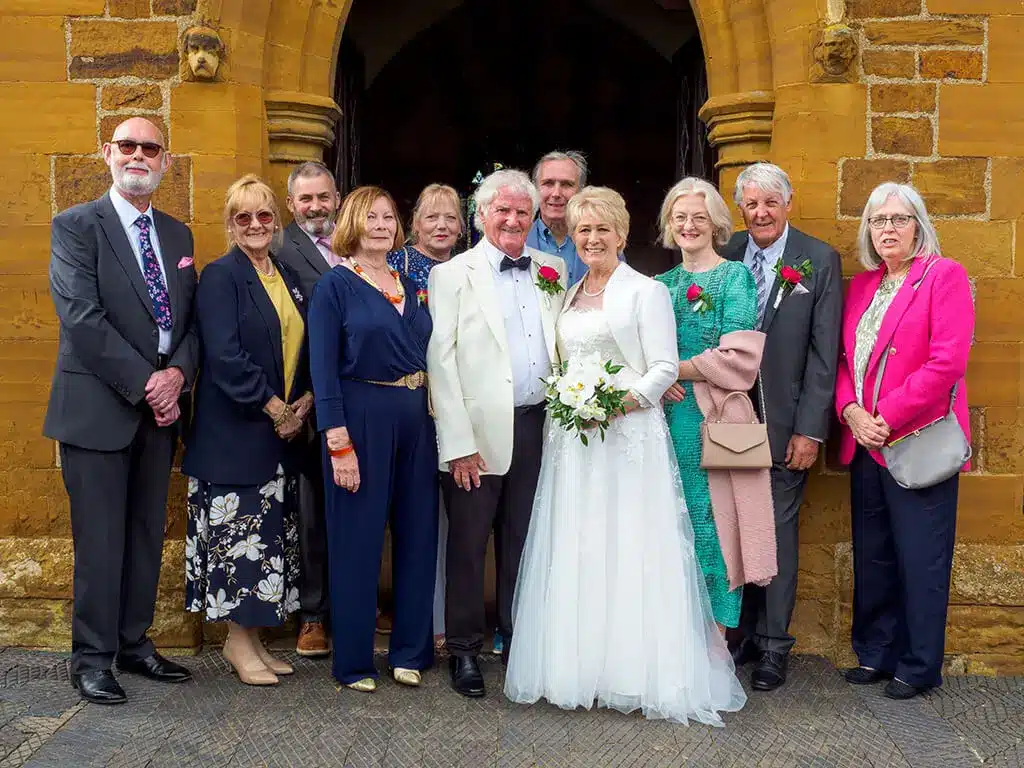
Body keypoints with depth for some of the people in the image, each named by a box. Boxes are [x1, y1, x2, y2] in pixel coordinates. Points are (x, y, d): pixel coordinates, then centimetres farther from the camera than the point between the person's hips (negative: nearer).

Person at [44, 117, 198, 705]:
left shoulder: (177, 235, 15)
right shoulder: (76, 226, -3)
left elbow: (191, 318, 11)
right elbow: (82, 318, -13)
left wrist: (177, 374, -8)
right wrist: (144, 382, -16)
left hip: (160, 407, 6)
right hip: (99, 407, -5)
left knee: (148, 534, 11)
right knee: (100, 539, -1)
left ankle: (136, 643, 23)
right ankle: (93, 657, 11)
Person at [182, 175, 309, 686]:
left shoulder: (288, 278, 14)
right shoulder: (220, 276, -7)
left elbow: (303, 348, 16)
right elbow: (224, 355, -17)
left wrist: (305, 400, -1)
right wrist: (273, 407, -15)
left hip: (283, 428, 7)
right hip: (234, 429, -7)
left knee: (270, 535, 10)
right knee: (236, 532, -2)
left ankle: (253, 636, 20)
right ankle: (237, 641, 10)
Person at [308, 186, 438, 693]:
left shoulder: (410, 286, 13)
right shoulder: (336, 284, -3)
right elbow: (323, 367, -9)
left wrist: (431, 419, 5)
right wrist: (339, 442, -16)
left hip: (415, 420, 6)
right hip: (361, 418, -6)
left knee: (418, 535, 9)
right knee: (357, 540, 2)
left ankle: (411, 651, 23)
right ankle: (353, 660, 15)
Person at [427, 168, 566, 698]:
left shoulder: (553, 272, 12)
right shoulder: (452, 275, -1)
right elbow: (440, 362, -6)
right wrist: (459, 444, -12)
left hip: (537, 425, 4)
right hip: (480, 432, -4)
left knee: (523, 542, 13)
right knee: (468, 544, 4)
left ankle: (519, 640, 26)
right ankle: (464, 649, 17)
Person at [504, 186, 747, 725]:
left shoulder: (645, 291, -1)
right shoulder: (568, 297, 17)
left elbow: (665, 366, -7)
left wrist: (619, 402, -19)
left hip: (629, 433, -6)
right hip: (572, 439, 6)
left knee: (631, 553, -5)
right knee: (574, 554, 5)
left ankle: (635, 676, 2)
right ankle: (580, 672, 13)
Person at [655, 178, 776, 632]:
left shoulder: (735, 276, 0)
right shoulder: (662, 283, 15)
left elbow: (737, 355, -10)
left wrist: (674, 370, -9)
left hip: (712, 413, -5)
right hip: (666, 412, 5)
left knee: (710, 516, -3)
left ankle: (716, 630, 6)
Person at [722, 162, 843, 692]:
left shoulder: (820, 260, -2)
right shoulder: (724, 256, 5)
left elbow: (823, 351, -5)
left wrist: (810, 429, -10)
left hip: (784, 424, -2)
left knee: (779, 532, 5)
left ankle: (774, 645, 16)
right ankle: (744, 631, 24)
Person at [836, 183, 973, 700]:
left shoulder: (944, 275, -6)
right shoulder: (861, 285, 14)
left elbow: (947, 362, -15)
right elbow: (844, 359, 14)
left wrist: (887, 419, -15)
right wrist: (852, 411, -5)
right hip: (865, 443, 6)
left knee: (920, 559, 1)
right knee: (872, 555, 12)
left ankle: (919, 666, 14)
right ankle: (875, 653, 25)